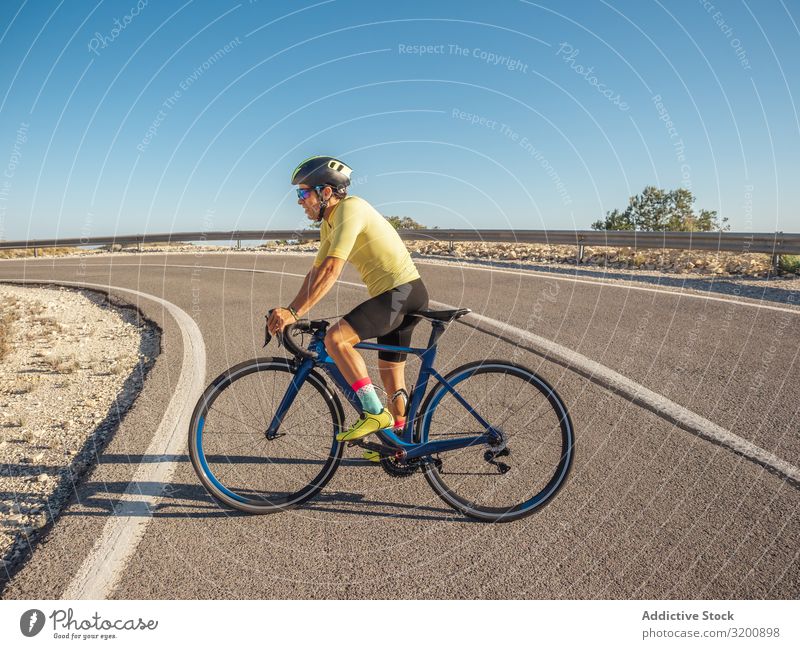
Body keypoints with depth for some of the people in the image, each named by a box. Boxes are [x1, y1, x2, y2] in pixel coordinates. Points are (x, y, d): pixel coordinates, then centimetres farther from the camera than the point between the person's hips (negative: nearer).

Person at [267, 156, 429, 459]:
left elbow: (331, 271, -27)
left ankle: (375, 412, -15)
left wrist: (294, 313, -29)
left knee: (335, 338, -23)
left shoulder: (349, 208, -17)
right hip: (396, 296, 10)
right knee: (392, 378, 17)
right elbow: (316, 272, 14)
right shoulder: (329, 223, 13)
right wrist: (287, 312, 7)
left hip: (402, 291, -10)